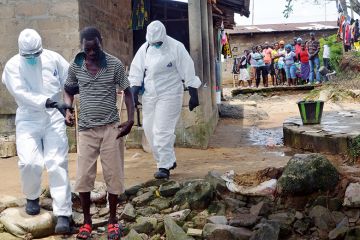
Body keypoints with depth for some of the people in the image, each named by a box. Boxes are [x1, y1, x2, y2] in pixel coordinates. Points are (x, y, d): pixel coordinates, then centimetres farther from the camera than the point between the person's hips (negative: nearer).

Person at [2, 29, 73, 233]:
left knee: (57, 164, -6)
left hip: (54, 119, 1)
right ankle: (32, 197, 20)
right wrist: (49, 102, -29)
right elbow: (23, 94, -18)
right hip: (28, 120, 0)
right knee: (30, 162, -12)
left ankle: (63, 215, -5)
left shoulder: (53, 58, -1)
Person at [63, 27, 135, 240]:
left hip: (111, 127, -2)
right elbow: (69, 91, 15)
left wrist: (131, 119, -10)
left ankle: (113, 220, 19)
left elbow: (127, 92, 1)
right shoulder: (75, 66, 1)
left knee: (113, 175, 4)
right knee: (83, 177, 1)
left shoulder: (115, 64, -5)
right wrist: (67, 110, -5)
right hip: (86, 129, 2)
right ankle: (87, 221, 18)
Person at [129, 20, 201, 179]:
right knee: (149, 129, 7)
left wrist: (193, 95, -7)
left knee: (162, 130, -10)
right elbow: (136, 73, 10)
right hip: (149, 95, 6)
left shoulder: (176, 47, -8)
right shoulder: (144, 49, 4)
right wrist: (134, 94, 2)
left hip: (169, 95, -6)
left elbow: (188, 72, -6)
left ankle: (164, 166, -2)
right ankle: (169, 160, 21)